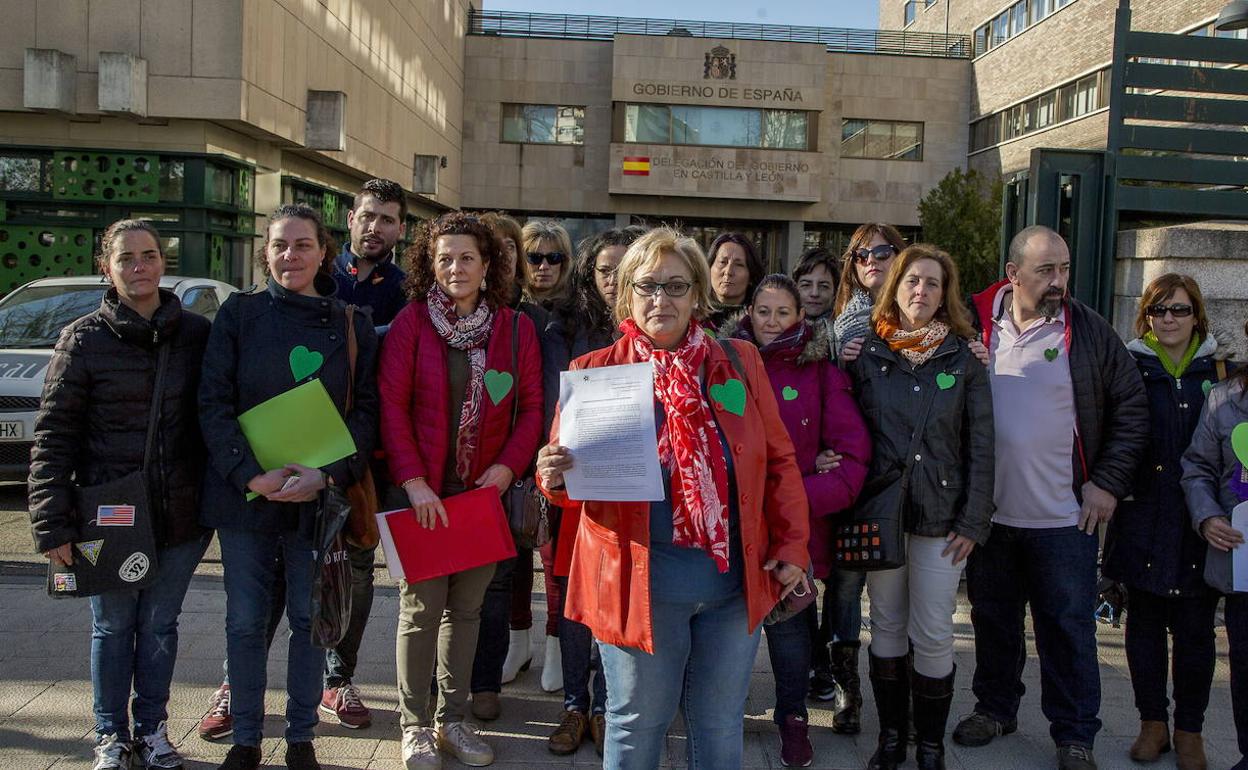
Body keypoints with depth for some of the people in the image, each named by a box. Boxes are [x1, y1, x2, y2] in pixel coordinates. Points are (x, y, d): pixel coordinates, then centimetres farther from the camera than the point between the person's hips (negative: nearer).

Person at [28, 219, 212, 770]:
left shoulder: (197, 334, 1)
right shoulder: (84, 339, -4)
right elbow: (53, 436, -5)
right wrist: (52, 524, -10)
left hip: (180, 517, 1)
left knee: (159, 625, 13)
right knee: (112, 626, 11)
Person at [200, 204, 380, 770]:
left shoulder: (353, 325, 3)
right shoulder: (238, 314, 2)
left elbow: (366, 411, 0)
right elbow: (213, 404, -4)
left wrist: (328, 476, -15)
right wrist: (252, 475, -16)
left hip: (321, 497, 0)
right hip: (243, 493, 0)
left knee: (310, 618, 9)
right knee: (245, 621, 8)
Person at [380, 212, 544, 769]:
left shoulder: (516, 329, 4)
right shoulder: (411, 322, -3)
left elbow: (531, 407, 4)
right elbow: (392, 405, -7)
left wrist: (509, 466, -10)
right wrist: (413, 482, -14)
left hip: (485, 490, 3)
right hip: (424, 492, -2)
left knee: (466, 606, 11)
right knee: (422, 607, 3)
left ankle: (453, 718, 26)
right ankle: (415, 724, 18)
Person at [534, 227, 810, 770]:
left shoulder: (740, 363, 5)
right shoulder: (594, 372, -2)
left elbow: (779, 461, 8)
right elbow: (570, 470, 1)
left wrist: (790, 546, 2)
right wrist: (554, 477, -23)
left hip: (736, 577, 3)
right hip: (639, 579, -2)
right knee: (637, 725, 12)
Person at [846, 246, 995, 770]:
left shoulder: (963, 360, 2)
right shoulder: (867, 353, 3)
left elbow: (979, 446, 1)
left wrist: (973, 520, -5)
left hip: (941, 516, -1)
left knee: (933, 635, 1)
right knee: (887, 627, 10)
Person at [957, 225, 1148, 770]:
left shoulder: (1089, 331, -3)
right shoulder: (975, 326, -2)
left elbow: (1131, 407, 2)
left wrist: (1109, 481, -3)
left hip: (1064, 518, -1)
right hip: (989, 514, 2)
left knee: (1069, 628, 6)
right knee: (993, 619, 17)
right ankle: (995, 706, 35)